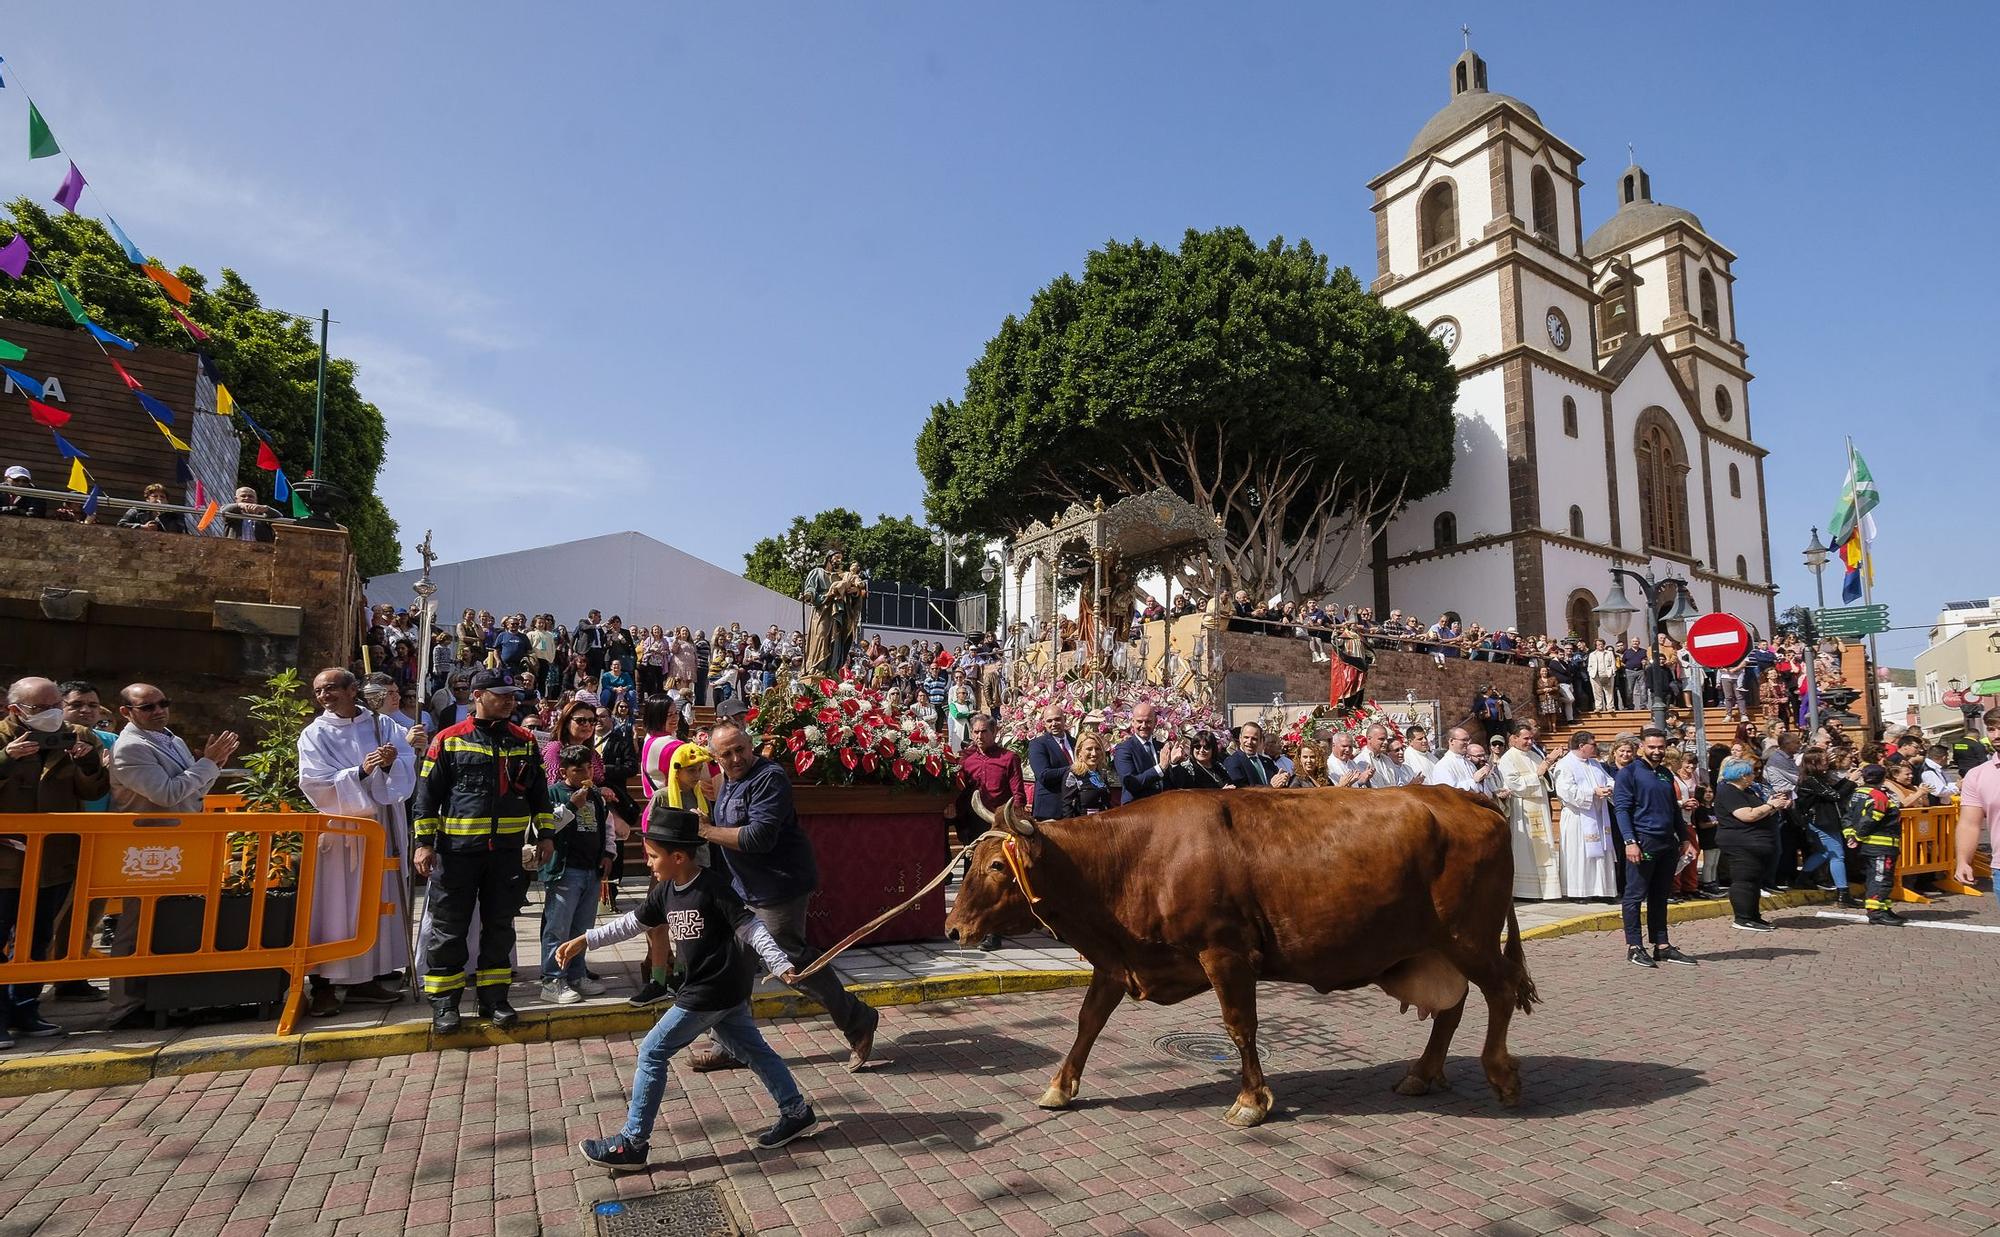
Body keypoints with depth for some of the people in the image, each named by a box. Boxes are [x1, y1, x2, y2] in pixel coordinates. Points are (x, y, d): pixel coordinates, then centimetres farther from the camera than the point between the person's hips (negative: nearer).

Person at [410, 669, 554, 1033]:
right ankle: (444, 1003, 16)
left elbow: (539, 791, 12)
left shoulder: (524, 741, 7)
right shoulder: (449, 740, -2)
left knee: (499, 926, 10)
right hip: (457, 850, -3)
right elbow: (427, 794, -2)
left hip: (508, 850, 3)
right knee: (449, 927, 4)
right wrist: (424, 842, -6)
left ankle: (493, 998, 21)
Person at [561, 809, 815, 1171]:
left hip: (710, 994, -8)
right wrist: (583, 941, 11)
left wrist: (780, 965, -21)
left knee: (652, 1053, -1)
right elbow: (630, 923, 15)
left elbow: (751, 928, -18)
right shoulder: (666, 890, 6)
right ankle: (797, 1112, 26)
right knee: (752, 1050, 15)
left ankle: (633, 1143, 9)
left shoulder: (712, 886, -18)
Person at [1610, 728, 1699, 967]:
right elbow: (1621, 809, -11)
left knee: (1660, 896, 11)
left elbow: (1674, 809, 23)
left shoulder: (1666, 774, 17)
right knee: (1635, 895, -2)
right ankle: (1634, 947, 2)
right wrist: (1630, 841, -19)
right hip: (1643, 842, -7)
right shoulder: (1629, 773, -5)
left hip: (1668, 844, 7)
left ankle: (1662, 946, 17)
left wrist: (1685, 840, 18)